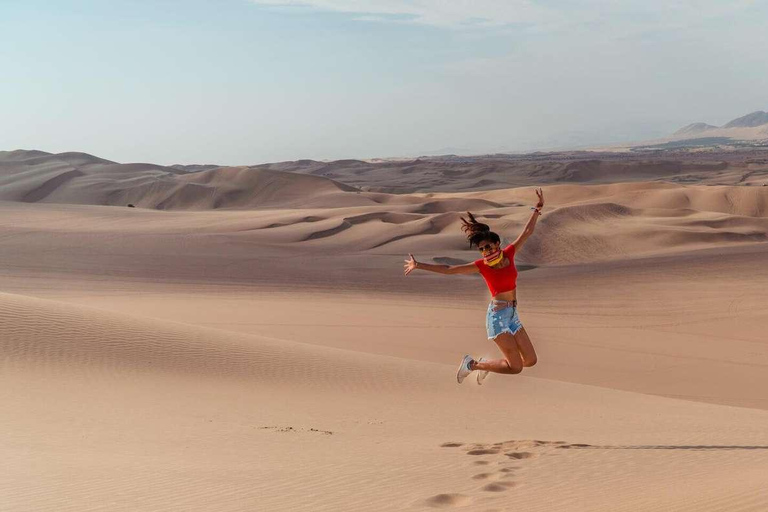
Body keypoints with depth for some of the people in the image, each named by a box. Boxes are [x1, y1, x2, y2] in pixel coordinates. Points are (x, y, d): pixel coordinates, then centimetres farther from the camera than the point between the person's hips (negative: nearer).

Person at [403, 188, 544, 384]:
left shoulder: (509, 253, 4)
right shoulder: (482, 266, -6)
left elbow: (527, 231, 10)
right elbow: (448, 269, -2)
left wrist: (537, 208, 7)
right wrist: (419, 265, -3)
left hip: (513, 315, 6)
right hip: (498, 315, -6)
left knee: (530, 361, 7)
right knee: (515, 367, -9)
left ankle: (486, 364, 24)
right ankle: (473, 364, 9)